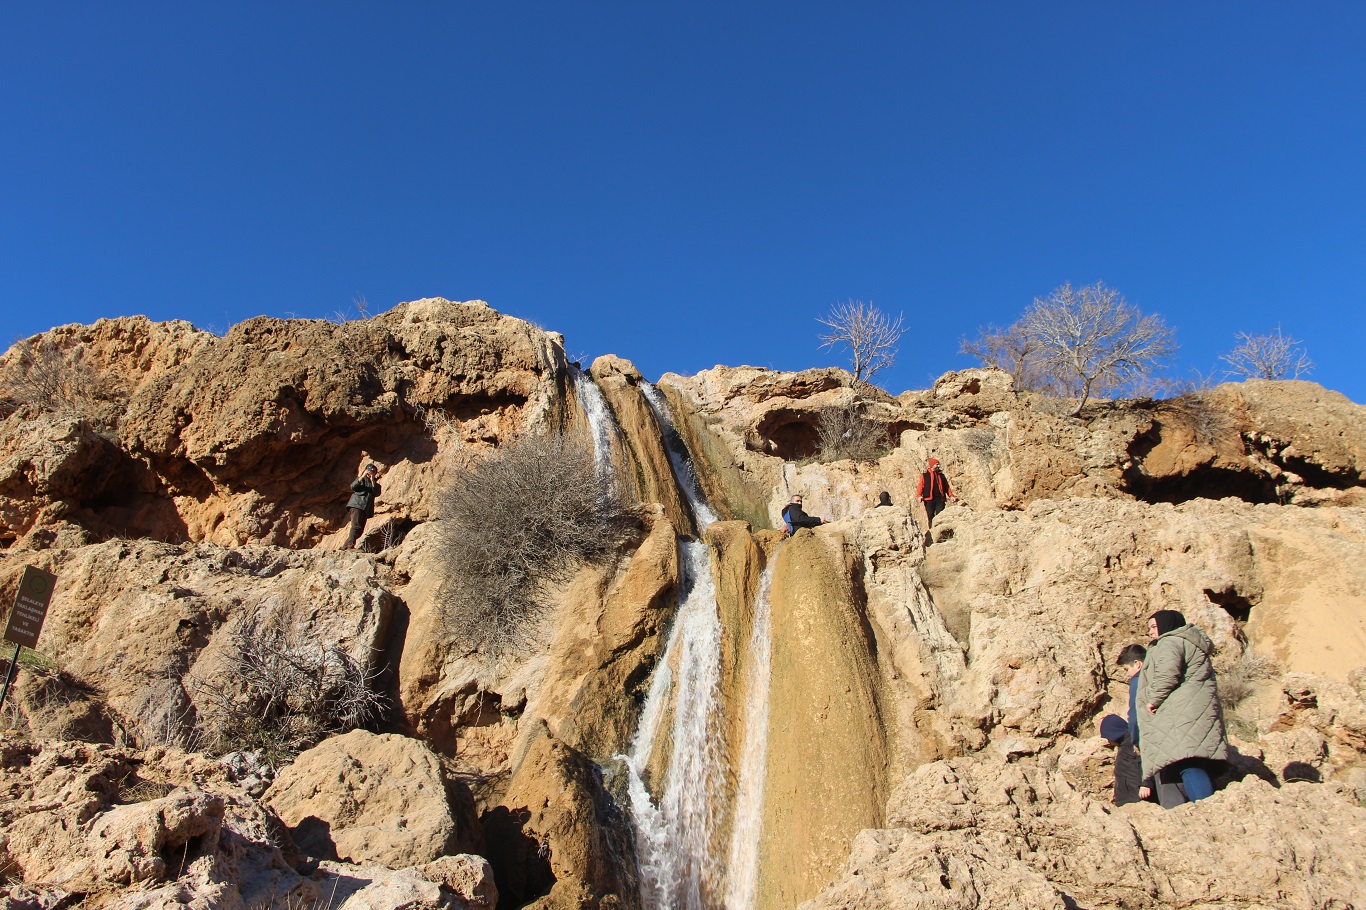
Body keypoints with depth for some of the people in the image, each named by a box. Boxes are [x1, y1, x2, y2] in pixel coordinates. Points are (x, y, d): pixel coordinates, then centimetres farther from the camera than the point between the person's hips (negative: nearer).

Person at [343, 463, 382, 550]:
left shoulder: (375, 483, 22)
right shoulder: (361, 479, 13)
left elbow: (377, 493, 2)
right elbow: (353, 486, -6)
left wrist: (373, 481, -5)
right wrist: (362, 476, -9)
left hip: (366, 509, 5)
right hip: (356, 505, -5)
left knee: (360, 530, 2)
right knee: (356, 526, -22)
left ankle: (344, 547, 8)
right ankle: (350, 546, -30)